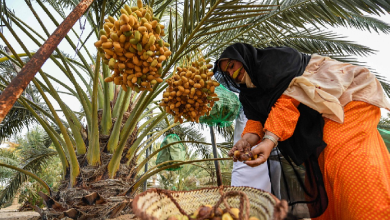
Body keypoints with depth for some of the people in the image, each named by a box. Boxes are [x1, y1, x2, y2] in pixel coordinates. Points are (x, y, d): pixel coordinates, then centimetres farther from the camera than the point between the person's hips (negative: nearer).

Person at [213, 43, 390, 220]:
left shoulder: (273, 60, -16)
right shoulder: (250, 93, 10)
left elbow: (287, 101, -27)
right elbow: (256, 117, -4)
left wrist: (269, 140, -37)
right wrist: (247, 140, -25)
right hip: (315, 124, 8)